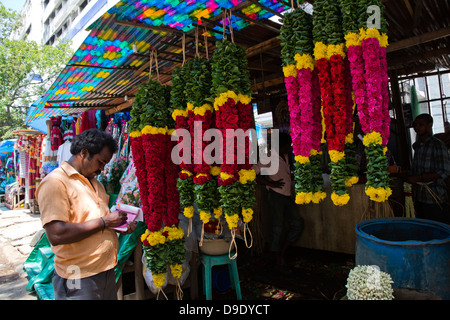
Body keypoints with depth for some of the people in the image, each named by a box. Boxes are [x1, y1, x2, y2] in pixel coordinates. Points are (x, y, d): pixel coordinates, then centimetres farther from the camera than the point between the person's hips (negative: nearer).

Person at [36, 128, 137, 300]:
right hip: (79, 279, -8)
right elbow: (56, 235, -25)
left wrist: (121, 226, 3)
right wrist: (104, 221, -19)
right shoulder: (54, 182, -16)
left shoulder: (95, 182, 13)